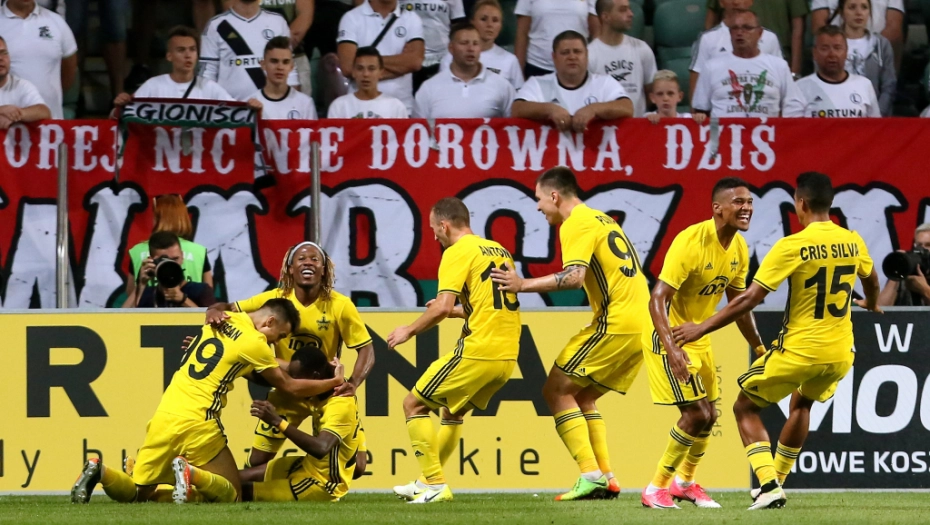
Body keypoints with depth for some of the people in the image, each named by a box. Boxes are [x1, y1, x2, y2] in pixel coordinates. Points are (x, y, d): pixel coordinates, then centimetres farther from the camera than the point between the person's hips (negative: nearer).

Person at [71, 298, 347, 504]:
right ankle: (190, 474, -21)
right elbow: (290, 387, 7)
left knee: (137, 493, 16)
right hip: (197, 424, -6)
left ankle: (100, 472, -14)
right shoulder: (254, 343, -4)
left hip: (164, 417, 6)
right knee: (231, 494, 8)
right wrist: (333, 382, 22)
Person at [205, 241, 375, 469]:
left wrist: (353, 383, -30)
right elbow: (230, 309, -7)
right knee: (258, 462, -2)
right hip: (287, 392, 1)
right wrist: (215, 310, -33)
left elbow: (366, 350, -12)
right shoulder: (276, 299, -10)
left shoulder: (340, 305, -15)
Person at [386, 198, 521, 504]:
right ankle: (429, 482, 30)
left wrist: (409, 331, -2)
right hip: (507, 355, 8)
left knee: (414, 404, 4)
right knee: (453, 411, 27)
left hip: (477, 352, -8)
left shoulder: (458, 252, -8)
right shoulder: (499, 251, 17)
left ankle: (435, 484, -3)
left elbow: (442, 307, -17)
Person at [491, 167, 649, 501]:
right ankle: (606, 478, 8)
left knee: (557, 391, -4)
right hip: (641, 324, 9)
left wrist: (524, 285, -16)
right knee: (582, 398, 17)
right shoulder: (602, 220, 23)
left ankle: (591, 476, -13)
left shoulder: (577, 224, -7)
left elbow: (574, 277, -21)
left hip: (616, 323, -9)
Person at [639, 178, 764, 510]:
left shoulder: (739, 248, -2)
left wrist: (759, 349, 15)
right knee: (696, 414, -13)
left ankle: (684, 482, 36)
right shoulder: (691, 242, -27)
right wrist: (671, 349, -41)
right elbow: (658, 299, -30)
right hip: (669, 335, -8)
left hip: (699, 336, 8)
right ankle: (656, 489, 1)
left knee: (709, 416, 13)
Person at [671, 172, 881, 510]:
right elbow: (871, 280, 23)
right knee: (802, 403, 33)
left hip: (798, 350, -6)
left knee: (745, 408, 12)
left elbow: (749, 299, -17)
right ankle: (775, 482, 37)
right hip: (840, 353, 6)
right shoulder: (852, 242, 1)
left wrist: (701, 329, -8)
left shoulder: (792, 247, -16)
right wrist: (871, 304, 48)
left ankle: (769, 486, -3)